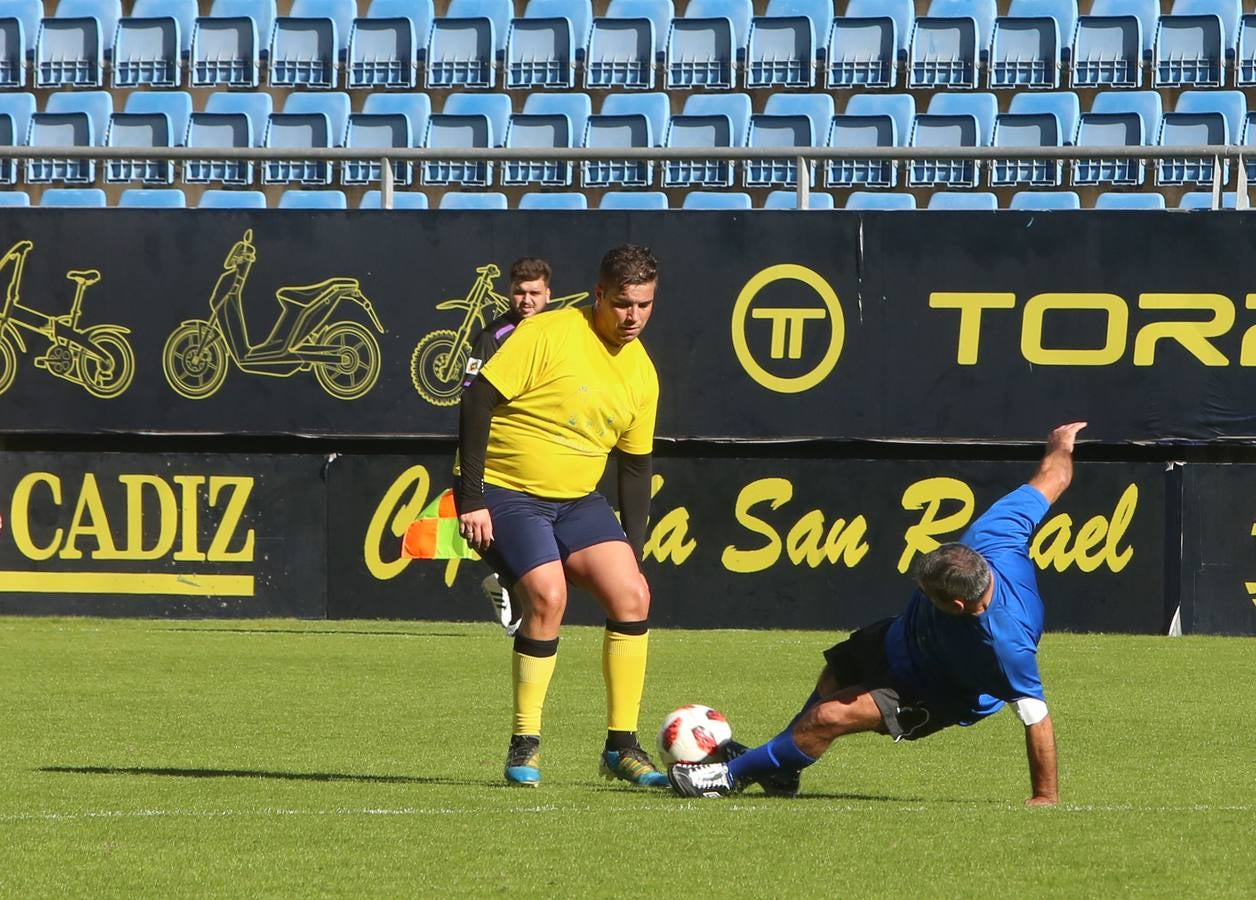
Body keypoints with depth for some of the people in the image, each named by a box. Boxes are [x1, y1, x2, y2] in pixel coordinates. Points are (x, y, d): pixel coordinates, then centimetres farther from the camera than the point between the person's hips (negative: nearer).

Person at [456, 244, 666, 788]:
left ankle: (621, 747, -1)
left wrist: (634, 549, 8)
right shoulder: (548, 335, -14)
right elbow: (478, 402, -16)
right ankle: (524, 745, -10)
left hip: (578, 499, 6)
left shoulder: (641, 372, 6)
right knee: (548, 595, -25)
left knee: (632, 595, -12)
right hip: (508, 493, -6)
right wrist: (472, 498, -19)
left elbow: (634, 466, 14)